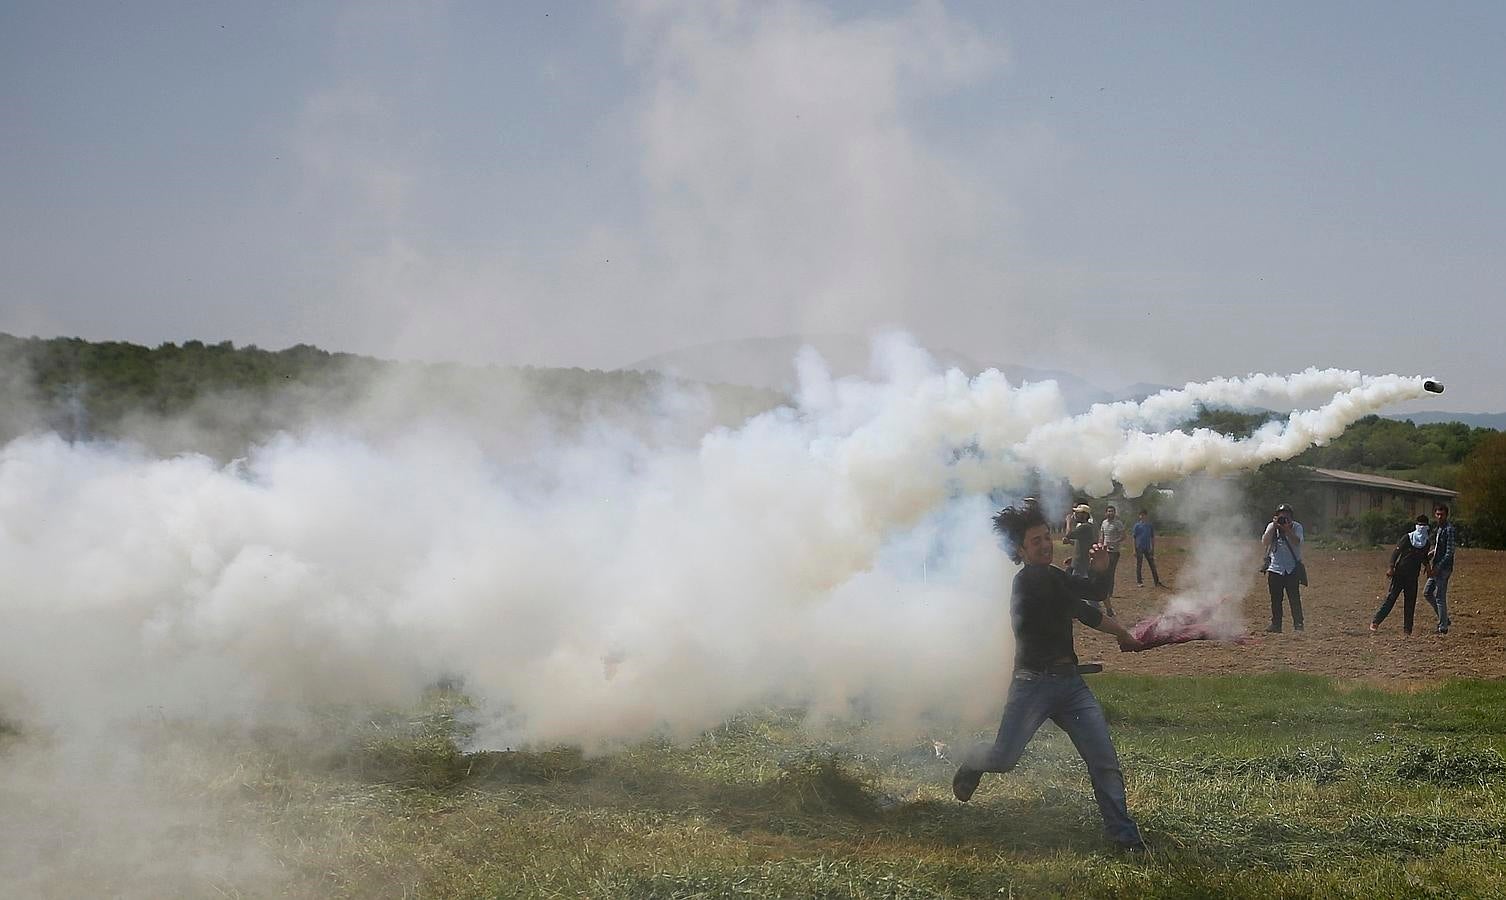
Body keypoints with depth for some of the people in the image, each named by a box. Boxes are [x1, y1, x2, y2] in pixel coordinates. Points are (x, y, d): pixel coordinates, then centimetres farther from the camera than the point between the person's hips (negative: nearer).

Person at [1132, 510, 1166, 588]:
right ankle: (1139, 582, 9)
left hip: (1148, 548, 2)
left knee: (1153, 565, 2)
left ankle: (1157, 582, 5)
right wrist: (1135, 550, -6)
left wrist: (1153, 549, 6)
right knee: (1139, 565, 2)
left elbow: (1152, 538, 11)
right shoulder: (1137, 526, -1)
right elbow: (1135, 538, -1)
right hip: (1139, 548, -2)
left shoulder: (1150, 526, 7)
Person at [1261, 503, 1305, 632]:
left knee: (1294, 598, -6)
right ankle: (1275, 624, 11)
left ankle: (1297, 624, -2)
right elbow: (1265, 542, -9)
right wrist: (1274, 527, -15)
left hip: (1292, 569, -2)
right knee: (1275, 599, 5)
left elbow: (1297, 542, -17)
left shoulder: (1297, 527, 0)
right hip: (1275, 568, 2)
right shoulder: (1271, 527, 6)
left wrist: (1287, 528, -23)